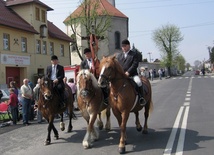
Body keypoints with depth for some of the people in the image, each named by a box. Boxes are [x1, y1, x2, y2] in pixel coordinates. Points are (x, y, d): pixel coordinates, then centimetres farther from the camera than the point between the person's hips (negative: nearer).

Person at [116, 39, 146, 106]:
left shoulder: (134, 54, 5)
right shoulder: (119, 56, 19)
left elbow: (135, 64, -7)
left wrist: (128, 72, -19)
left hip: (132, 74, -4)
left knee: (138, 82, -30)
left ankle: (141, 98, -17)